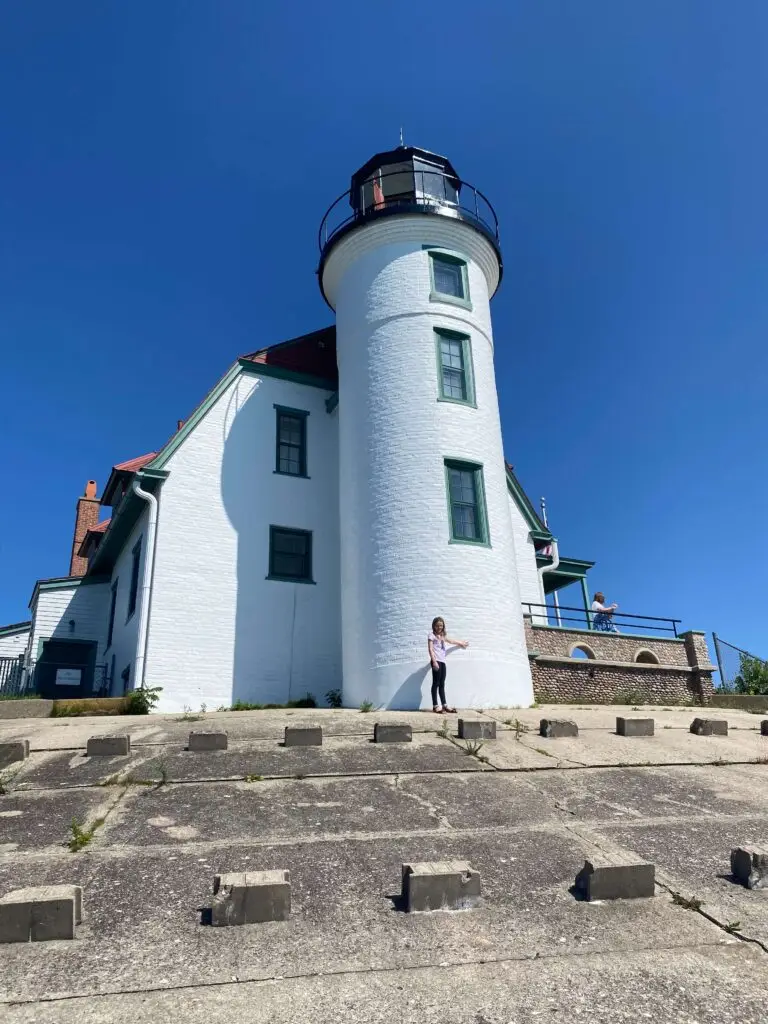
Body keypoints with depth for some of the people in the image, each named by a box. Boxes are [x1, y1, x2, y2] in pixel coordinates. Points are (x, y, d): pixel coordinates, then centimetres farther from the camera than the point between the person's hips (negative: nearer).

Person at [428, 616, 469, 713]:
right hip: (436, 661, -7)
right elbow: (430, 649, -9)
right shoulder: (432, 635, -1)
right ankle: (435, 706, -6)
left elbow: (451, 641, 40)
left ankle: (444, 705, 9)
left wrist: (461, 643, 53)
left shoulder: (443, 636, 20)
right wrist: (434, 661, -19)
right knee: (436, 683, -7)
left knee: (442, 684, 8)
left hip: (442, 661, 7)